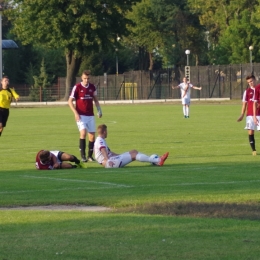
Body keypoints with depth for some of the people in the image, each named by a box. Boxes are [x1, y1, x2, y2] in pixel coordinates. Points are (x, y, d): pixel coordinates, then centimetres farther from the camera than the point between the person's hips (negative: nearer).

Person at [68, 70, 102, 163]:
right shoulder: (77, 87, -6)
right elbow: (70, 101, -4)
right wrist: (76, 113, -14)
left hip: (90, 115, 5)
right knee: (83, 132, -21)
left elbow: (95, 99, 20)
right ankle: (83, 156, -17)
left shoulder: (92, 87, 7)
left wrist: (99, 110, 6)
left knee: (92, 135, 2)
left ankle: (90, 156, 15)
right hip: (81, 115, -5)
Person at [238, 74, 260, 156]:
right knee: (250, 132, -4)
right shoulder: (247, 91, 7)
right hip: (250, 114, 0)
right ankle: (253, 150, 1)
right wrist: (242, 115, 2)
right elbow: (244, 104, 7)